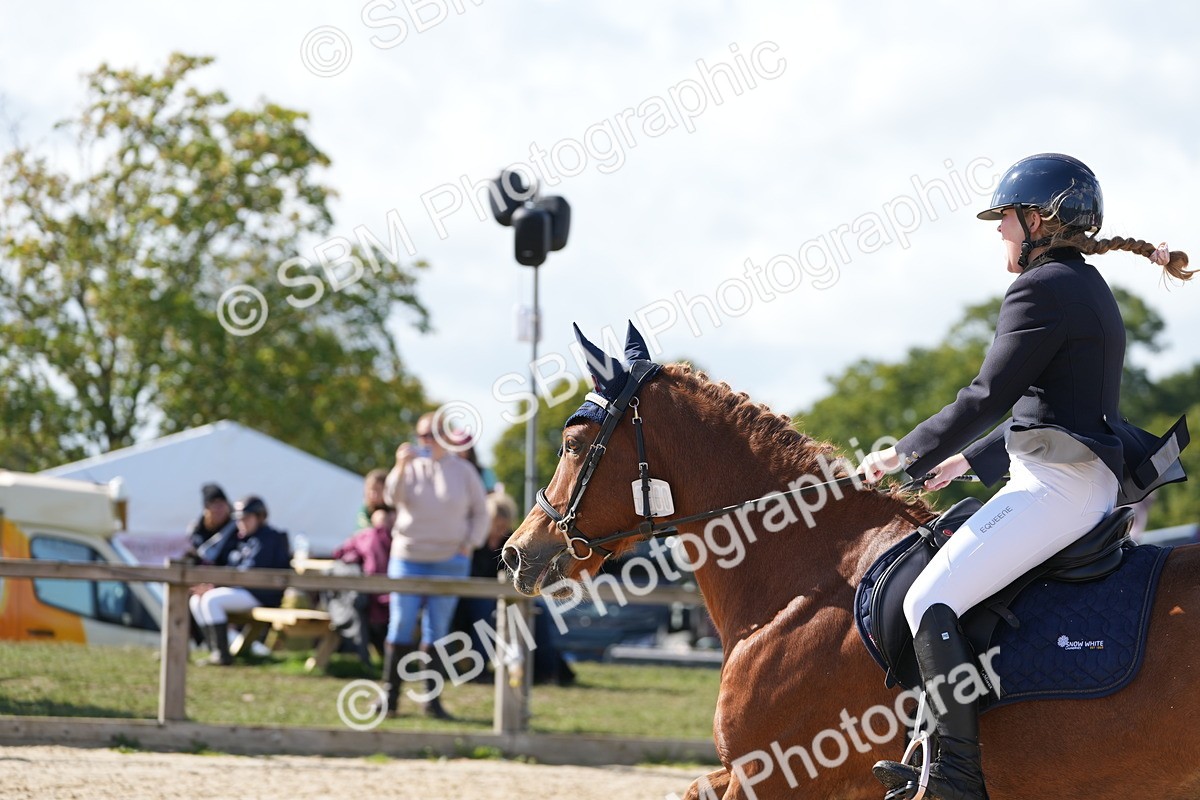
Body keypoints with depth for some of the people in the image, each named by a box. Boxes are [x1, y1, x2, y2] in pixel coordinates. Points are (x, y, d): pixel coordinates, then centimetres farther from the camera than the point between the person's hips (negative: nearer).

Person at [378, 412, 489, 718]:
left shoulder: (463, 471, 4)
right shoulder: (411, 466, 4)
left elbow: (480, 512, 10)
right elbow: (393, 497, -12)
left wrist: (470, 545, -2)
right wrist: (401, 466, -26)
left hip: (449, 562, 0)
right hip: (408, 558, 0)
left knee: (437, 631, 0)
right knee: (400, 627, -2)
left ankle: (432, 699, 2)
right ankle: (390, 696, 2)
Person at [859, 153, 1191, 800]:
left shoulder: (1042, 288, -12)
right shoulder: (1089, 289, 19)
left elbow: (987, 398, -14)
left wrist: (906, 455, -3)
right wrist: (969, 460, 28)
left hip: (1055, 487, -11)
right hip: (1090, 483, 11)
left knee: (929, 602, -15)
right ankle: (941, 747, 22)